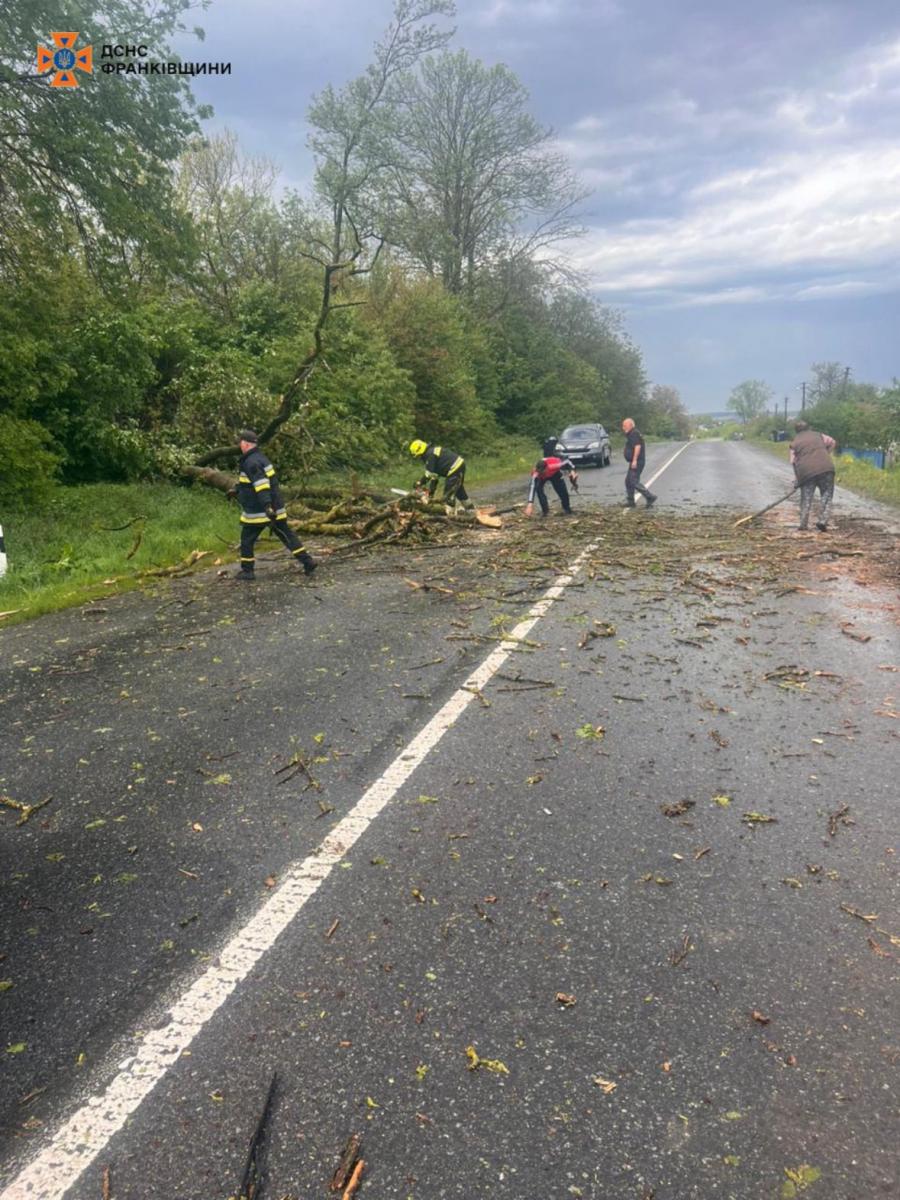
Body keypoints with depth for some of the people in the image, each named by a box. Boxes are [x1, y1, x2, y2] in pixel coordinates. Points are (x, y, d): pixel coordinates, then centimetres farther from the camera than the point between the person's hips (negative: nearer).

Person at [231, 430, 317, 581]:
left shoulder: (251, 462, -17)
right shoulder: (259, 457, 15)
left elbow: (260, 483, -30)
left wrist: (267, 505, -38)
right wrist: (236, 489, 38)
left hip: (258, 511, -9)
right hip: (274, 508, 9)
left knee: (247, 539, 6)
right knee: (286, 534, 9)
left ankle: (247, 570, 13)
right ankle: (307, 561, 4)